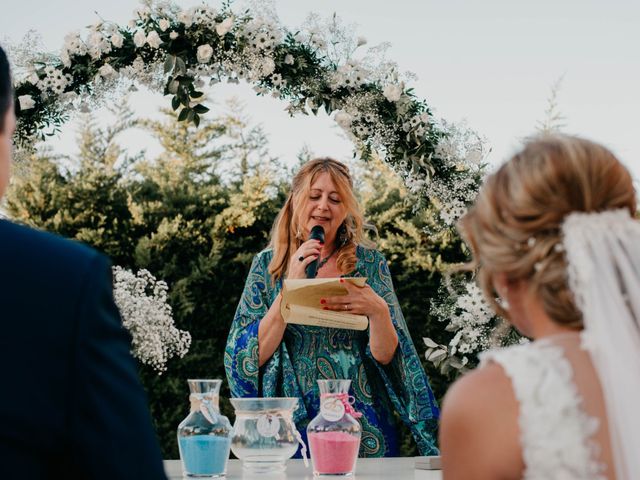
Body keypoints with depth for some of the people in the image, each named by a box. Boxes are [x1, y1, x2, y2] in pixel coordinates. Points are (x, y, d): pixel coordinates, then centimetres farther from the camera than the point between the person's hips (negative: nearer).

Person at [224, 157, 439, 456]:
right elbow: (254, 356, -3)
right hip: (292, 423, 0)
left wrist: (378, 310, -20)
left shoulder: (370, 264, 4)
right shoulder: (267, 264, 5)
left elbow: (385, 355, -1)